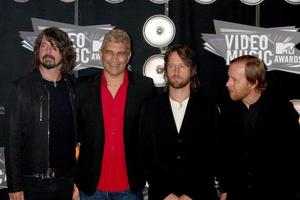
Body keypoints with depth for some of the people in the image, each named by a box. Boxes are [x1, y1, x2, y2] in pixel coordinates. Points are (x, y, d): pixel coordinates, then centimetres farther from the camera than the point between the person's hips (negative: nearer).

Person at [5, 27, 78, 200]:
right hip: (33, 182, -2)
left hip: (66, 180, 3)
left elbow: (78, 134, 7)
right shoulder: (22, 88, -4)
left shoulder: (72, 88, 4)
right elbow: (13, 140, -6)